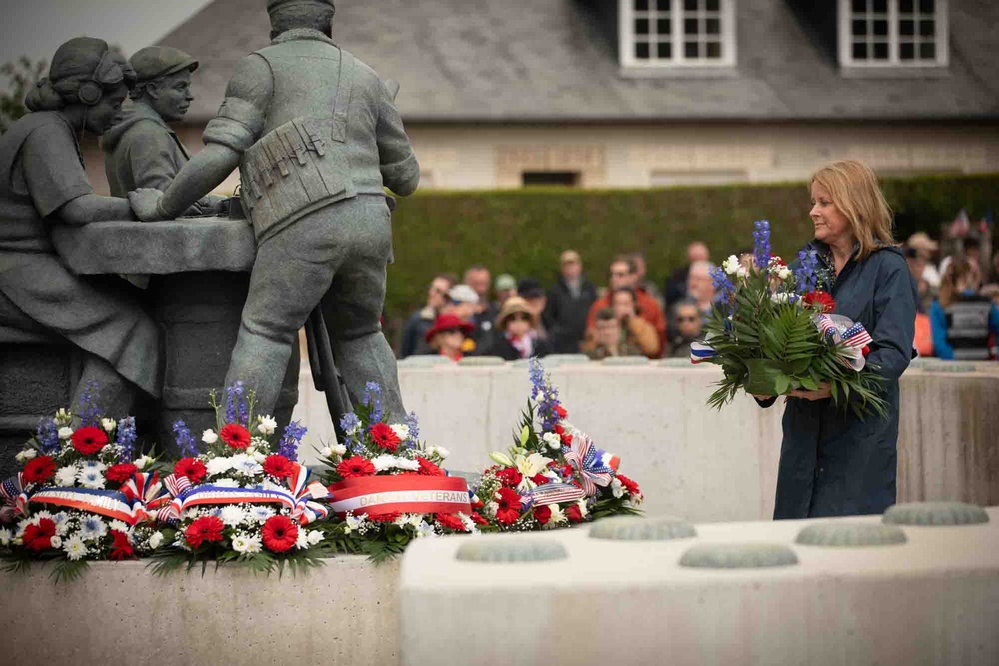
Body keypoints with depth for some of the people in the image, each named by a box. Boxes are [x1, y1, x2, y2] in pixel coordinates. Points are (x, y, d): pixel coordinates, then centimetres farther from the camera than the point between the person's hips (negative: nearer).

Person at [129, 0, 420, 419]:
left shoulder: (261, 67, 11)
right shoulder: (365, 78, 26)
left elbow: (219, 154, -1)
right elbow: (405, 178, 30)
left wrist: (162, 206, 13)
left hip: (303, 226, -5)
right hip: (370, 224, 5)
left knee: (263, 340, -2)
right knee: (359, 337, 23)